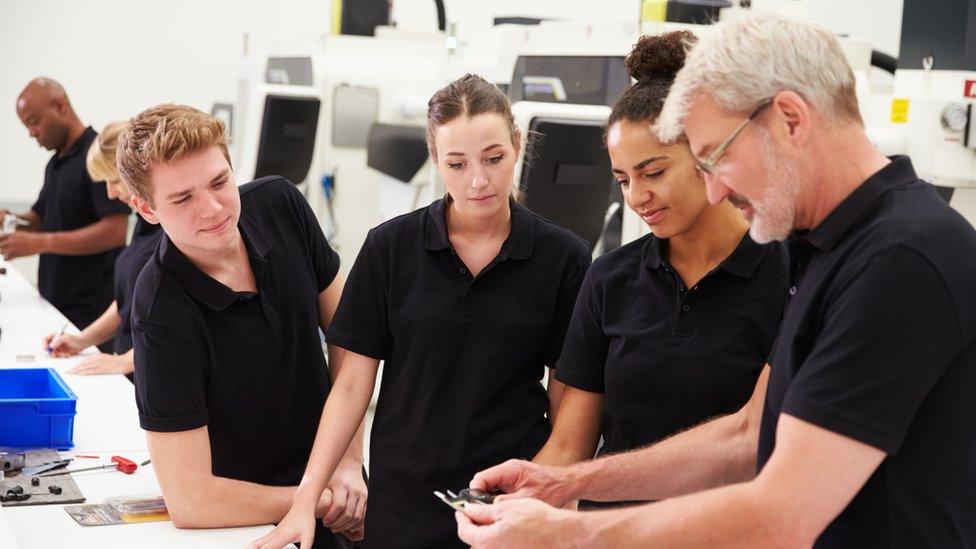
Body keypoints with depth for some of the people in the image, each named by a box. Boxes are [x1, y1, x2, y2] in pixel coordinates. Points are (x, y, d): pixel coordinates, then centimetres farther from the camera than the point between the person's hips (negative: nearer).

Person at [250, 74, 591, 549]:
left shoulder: (562, 257, -4)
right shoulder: (390, 248, -3)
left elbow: (567, 399, 0)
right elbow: (353, 384, -1)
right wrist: (306, 498, -8)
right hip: (402, 500, 1)